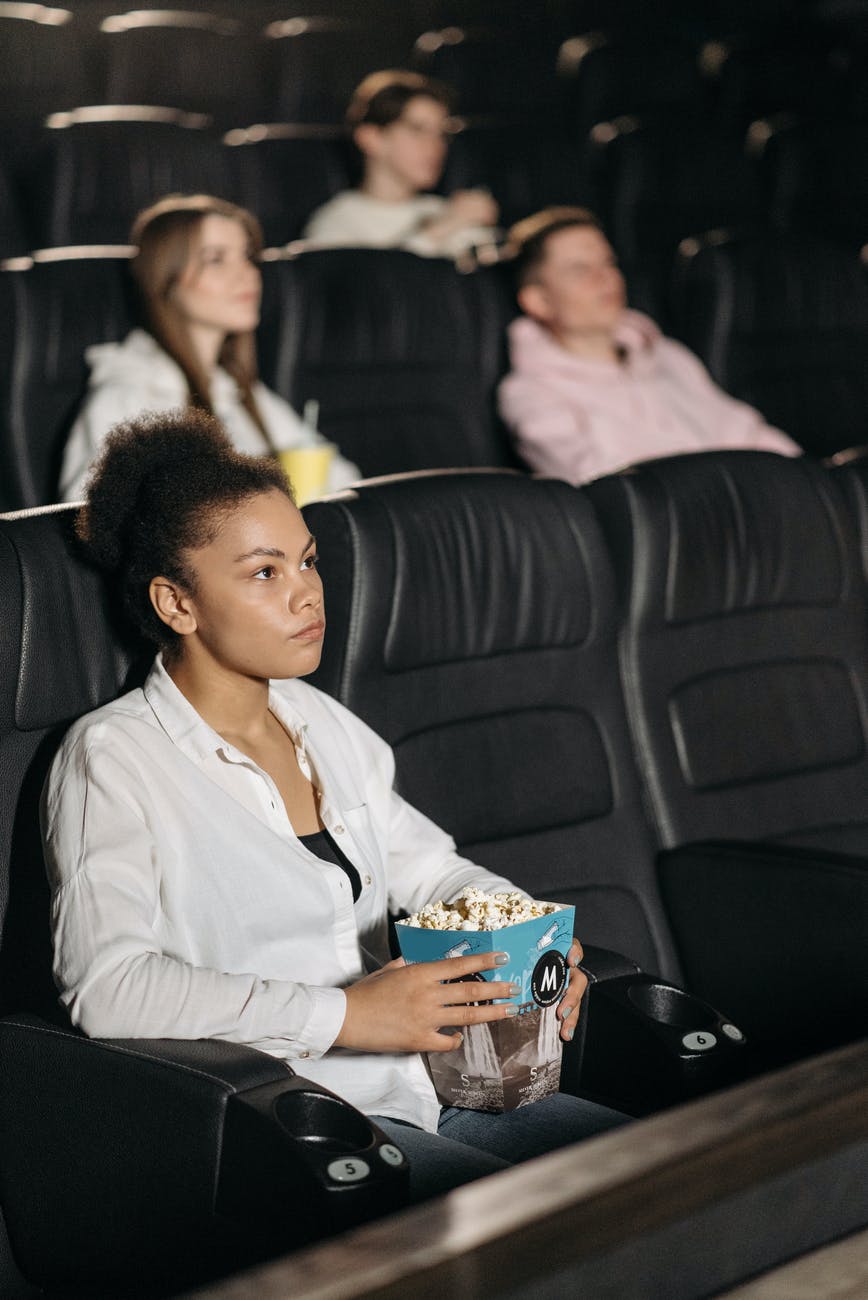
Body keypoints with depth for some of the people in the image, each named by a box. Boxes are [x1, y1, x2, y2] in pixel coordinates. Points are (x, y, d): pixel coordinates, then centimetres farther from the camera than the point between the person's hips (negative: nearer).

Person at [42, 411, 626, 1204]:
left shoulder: (323, 724, 17)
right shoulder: (114, 759, -6)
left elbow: (428, 868, 27)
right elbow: (106, 985, -19)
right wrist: (345, 1015, -22)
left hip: (421, 1092, 7)